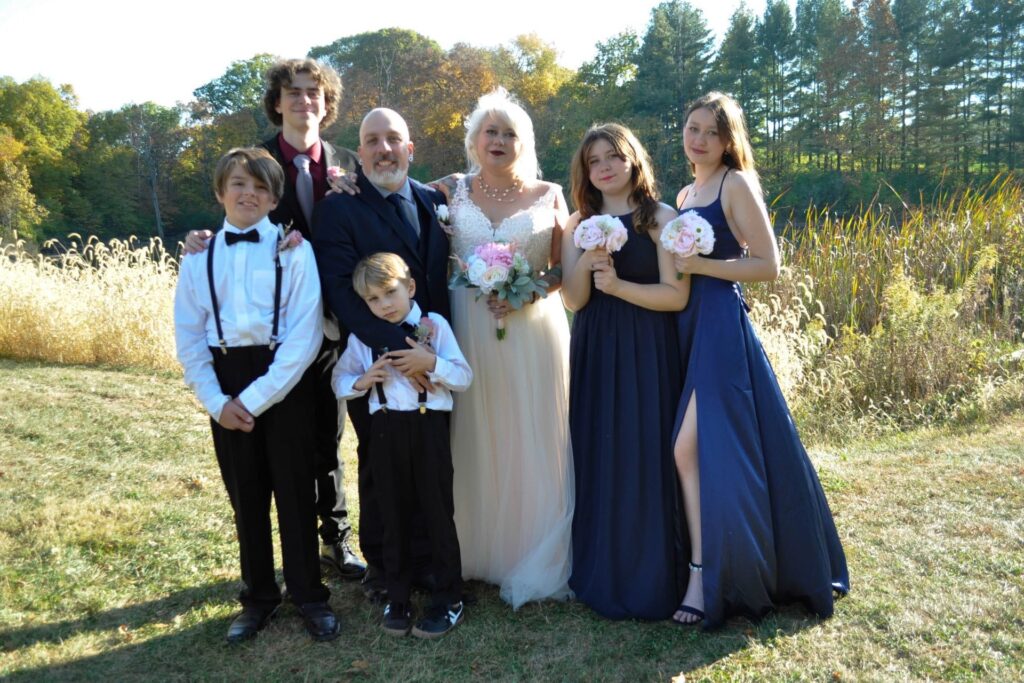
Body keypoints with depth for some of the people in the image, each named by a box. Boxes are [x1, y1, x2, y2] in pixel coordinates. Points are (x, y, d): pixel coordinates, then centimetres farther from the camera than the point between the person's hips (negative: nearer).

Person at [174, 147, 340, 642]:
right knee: (245, 494, 13)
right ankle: (259, 595, 31)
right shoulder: (199, 255, 4)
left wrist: (257, 397, -13)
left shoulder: (294, 250, -6)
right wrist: (216, 401, -5)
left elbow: (306, 334, -12)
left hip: (285, 383, -3)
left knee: (295, 491, 7)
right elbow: (188, 337, 4)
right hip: (226, 384, 3)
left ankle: (309, 595, 24)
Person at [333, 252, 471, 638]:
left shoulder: (434, 326, -4)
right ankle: (397, 598, 31)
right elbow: (339, 380, 12)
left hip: (428, 428, -2)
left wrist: (432, 363, -21)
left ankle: (448, 599, 25)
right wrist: (362, 381, -9)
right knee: (394, 517, 14)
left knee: (438, 513, 8)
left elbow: (464, 378, -5)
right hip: (385, 430, 3)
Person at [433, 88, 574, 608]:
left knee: (531, 442, 3)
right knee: (472, 443, 6)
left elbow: (565, 268, 6)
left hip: (532, 331, 0)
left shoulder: (548, 195, 6)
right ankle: (475, 551, 22)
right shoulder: (450, 191, 8)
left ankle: (535, 561, 19)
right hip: (467, 329, 1)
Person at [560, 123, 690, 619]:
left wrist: (617, 284, -18)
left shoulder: (661, 218, -2)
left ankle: (648, 582, 13)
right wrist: (585, 264, -16)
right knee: (597, 460, 7)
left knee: (645, 460, -1)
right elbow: (572, 301, 1)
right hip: (594, 355, 4)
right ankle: (600, 573, 21)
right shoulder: (578, 224, 9)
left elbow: (677, 295, -10)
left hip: (646, 354, -4)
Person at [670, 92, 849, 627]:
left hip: (721, 325, -8)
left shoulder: (736, 185, -4)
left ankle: (706, 577, 0)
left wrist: (698, 265, -16)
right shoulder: (685, 194, 19)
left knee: (692, 448, -12)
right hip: (686, 325, 8)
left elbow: (768, 265, -11)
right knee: (692, 450, 7)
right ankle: (704, 570, 18)